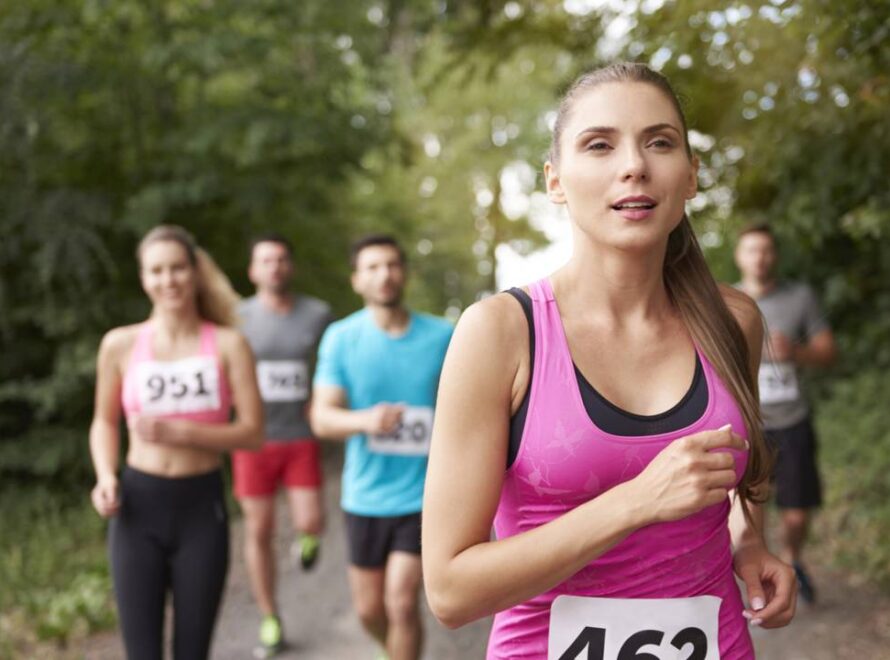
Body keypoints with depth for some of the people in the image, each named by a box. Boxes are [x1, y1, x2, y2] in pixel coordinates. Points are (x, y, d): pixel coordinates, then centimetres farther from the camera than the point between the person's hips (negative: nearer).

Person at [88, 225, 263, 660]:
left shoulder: (228, 344, -3)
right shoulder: (120, 345, 0)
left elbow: (252, 432, -5)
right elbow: (104, 422, 12)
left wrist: (179, 432, -17)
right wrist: (106, 477, -5)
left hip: (201, 507, 0)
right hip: (138, 507, 1)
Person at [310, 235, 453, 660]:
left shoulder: (442, 336, -4)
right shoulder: (341, 338, -5)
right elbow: (321, 418, -9)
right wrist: (364, 420, -30)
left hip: (423, 493, -1)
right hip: (365, 494, 2)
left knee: (401, 601, -11)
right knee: (369, 609, 14)